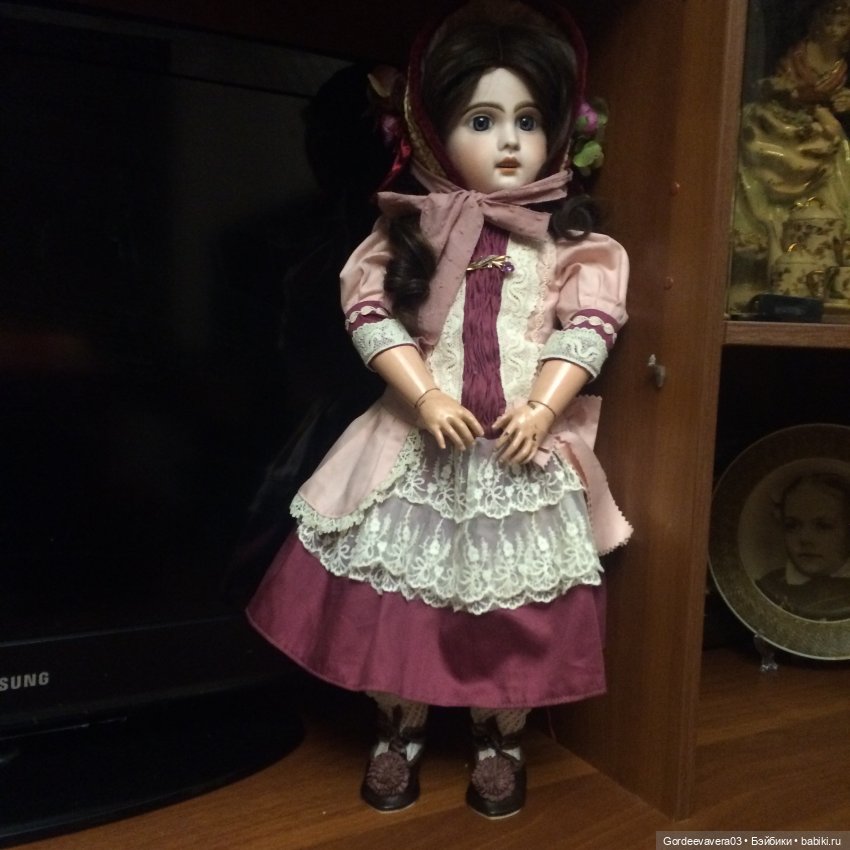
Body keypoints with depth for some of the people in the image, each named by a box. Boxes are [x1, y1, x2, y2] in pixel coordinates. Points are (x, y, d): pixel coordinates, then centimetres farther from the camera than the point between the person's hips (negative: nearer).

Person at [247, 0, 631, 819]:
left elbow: (587, 329, -2)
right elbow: (371, 315, -4)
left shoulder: (566, 243, 3)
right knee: (400, 590, 8)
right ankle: (400, 730, 31)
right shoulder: (409, 230, 2)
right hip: (422, 438, 0)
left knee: (517, 599, 8)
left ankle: (501, 739, 31)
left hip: (526, 444, 1)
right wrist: (425, 398, -15)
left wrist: (542, 409, -15)